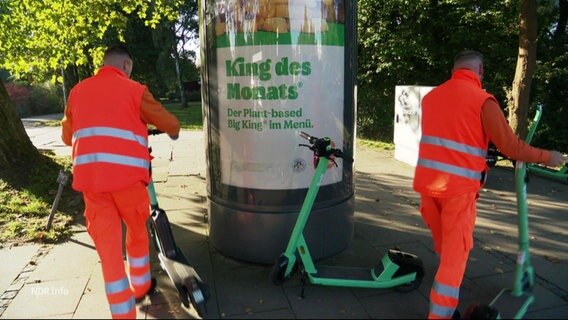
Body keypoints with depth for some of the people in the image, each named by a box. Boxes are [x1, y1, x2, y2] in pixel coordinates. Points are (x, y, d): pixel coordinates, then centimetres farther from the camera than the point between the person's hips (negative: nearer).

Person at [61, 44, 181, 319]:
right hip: (126, 175, -3)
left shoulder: (78, 90, 14)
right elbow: (171, 124, 7)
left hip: (88, 178, 3)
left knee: (107, 244, 8)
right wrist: (172, 132, 30)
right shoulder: (133, 89, 2)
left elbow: (67, 135, 25)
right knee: (137, 231, 20)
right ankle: (140, 286, 39)